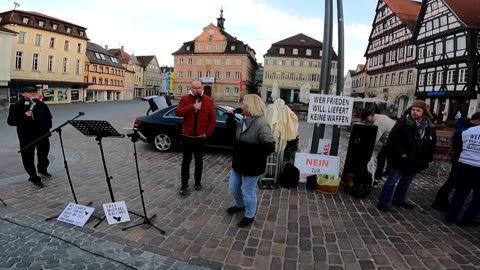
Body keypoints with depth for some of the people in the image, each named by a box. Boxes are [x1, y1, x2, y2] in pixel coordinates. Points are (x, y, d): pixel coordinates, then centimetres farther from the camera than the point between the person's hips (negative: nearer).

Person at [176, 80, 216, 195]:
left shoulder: (208, 100, 0)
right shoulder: (185, 98, 1)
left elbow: (212, 118, -1)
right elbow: (178, 112, -12)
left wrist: (207, 133, -8)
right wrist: (192, 107, -22)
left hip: (201, 136, 1)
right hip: (187, 135, 0)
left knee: (199, 160, 13)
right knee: (186, 161, 5)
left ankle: (197, 181, 28)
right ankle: (184, 184, 13)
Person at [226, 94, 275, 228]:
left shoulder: (261, 124, -24)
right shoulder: (244, 120, 4)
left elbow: (269, 147, -28)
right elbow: (232, 133, 19)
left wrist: (252, 156, -22)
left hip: (251, 166, -9)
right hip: (238, 163, 9)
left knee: (248, 192, 8)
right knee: (233, 187, 23)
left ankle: (250, 216, 31)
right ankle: (240, 205, 50)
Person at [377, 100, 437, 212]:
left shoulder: (430, 128, 1)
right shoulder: (403, 123, -14)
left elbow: (432, 145, 10)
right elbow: (392, 141, -17)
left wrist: (426, 160, 3)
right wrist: (401, 155, -20)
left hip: (416, 162, 6)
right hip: (401, 160, -6)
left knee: (406, 182, 20)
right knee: (392, 181, 0)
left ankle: (399, 200, 37)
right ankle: (383, 202, 9)